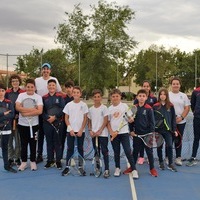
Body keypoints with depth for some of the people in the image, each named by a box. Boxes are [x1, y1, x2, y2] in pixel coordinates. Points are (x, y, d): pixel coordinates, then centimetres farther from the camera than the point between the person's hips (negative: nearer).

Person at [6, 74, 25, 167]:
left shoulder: (23, 93, -1)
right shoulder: (7, 92, 8)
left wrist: (18, 115, -10)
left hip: (19, 119, -2)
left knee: (18, 139, 1)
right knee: (9, 139, 6)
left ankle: (17, 158, 11)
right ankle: (11, 158, 15)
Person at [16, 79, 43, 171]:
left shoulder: (38, 97, -2)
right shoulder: (21, 95, 1)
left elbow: (39, 111, -14)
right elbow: (17, 107, -14)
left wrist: (26, 113, -17)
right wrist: (32, 109, -17)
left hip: (34, 125, -1)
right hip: (22, 124, 1)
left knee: (33, 144, 9)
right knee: (23, 144, 10)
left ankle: (33, 162, 23)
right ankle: (24, 162, 23)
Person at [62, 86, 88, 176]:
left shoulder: (84, 105, 0)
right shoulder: (68, 105, 1)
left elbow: (85, 118, 0)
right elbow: (66, 118, 3)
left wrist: (81, 130, -7)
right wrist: (70, 129, -7)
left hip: (80, 131, 0)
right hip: (70, 131, 0)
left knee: (80, 149, 6)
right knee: (70, 149, 3)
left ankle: (80, 167, 14)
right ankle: (67, 167, 10)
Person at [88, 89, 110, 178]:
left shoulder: (104, 108, -4)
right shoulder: (90, 109, 8)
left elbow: (105, 121, -7)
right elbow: (89, 121, 13)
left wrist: (99, 131, -13)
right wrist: (90, 130, -3)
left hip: (103, 133, -4)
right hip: (94, 134, 4)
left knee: (104, 151, -5)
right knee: (96, 151, 11)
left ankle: (106, 170, -2)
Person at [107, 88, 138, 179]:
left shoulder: (124, 106, 0)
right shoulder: (109, 109, 7)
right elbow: (108, 122, 8)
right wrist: (111, 132, -6)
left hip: (124, 132, -3)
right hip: (113, 133, 3)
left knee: (128, 151, -7)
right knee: (116, 152, 10)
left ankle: (134, 170, -2)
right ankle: (117, 168, 24)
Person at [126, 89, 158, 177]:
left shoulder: (149, 109, -8)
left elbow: (152, 122, -7)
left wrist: (152, 133, -11)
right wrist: (131, 130, 2)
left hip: (147, 134, -3)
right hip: (136, 134, 3)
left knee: (149, 151, 6)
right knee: (135, 151, 15)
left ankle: (152, 169, 18)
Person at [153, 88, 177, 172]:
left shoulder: (170, 106, 2)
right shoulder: (155, 106, -1)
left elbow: (173, 118, 4)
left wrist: (174, 129, 0)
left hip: (168, 129, 0)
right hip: (158, 130, 0)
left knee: (169, 146, -6)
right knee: (159, 147, 9)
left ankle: (170, 164, 4)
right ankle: (161, 163, 24)